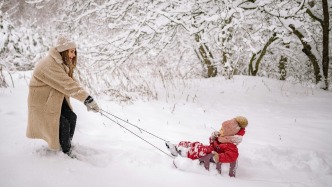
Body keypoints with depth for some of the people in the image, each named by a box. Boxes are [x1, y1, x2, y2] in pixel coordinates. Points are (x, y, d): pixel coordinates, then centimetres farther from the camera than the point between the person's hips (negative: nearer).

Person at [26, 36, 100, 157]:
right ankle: (65, 152, 5)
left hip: (56, 100, 9)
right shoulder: (50, 64, -29)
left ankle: (67, 146, 15)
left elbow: (72, 83, -4)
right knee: (64, 124, -14)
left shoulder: (62, 64, 5)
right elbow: (67, 85, -36)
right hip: (42, 102, -9)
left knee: (72, 117, -2)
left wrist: (86, 100, -16)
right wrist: (87, 99, -38)